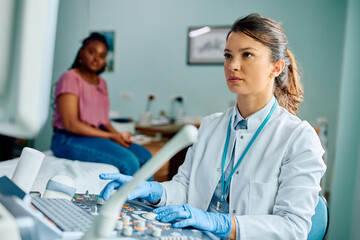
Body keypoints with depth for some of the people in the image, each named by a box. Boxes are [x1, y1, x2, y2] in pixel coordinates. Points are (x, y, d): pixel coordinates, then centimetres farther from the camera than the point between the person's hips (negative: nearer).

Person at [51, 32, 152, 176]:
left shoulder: (102, 83, 17)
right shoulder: (70, 78, -8)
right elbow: (71, 124, -16)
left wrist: (119, 135, -5)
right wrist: (112, 136, -16)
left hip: (98, 136, 8)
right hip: (70, 140, -8)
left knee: (145, 156, -11)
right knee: (128, 162, -27)